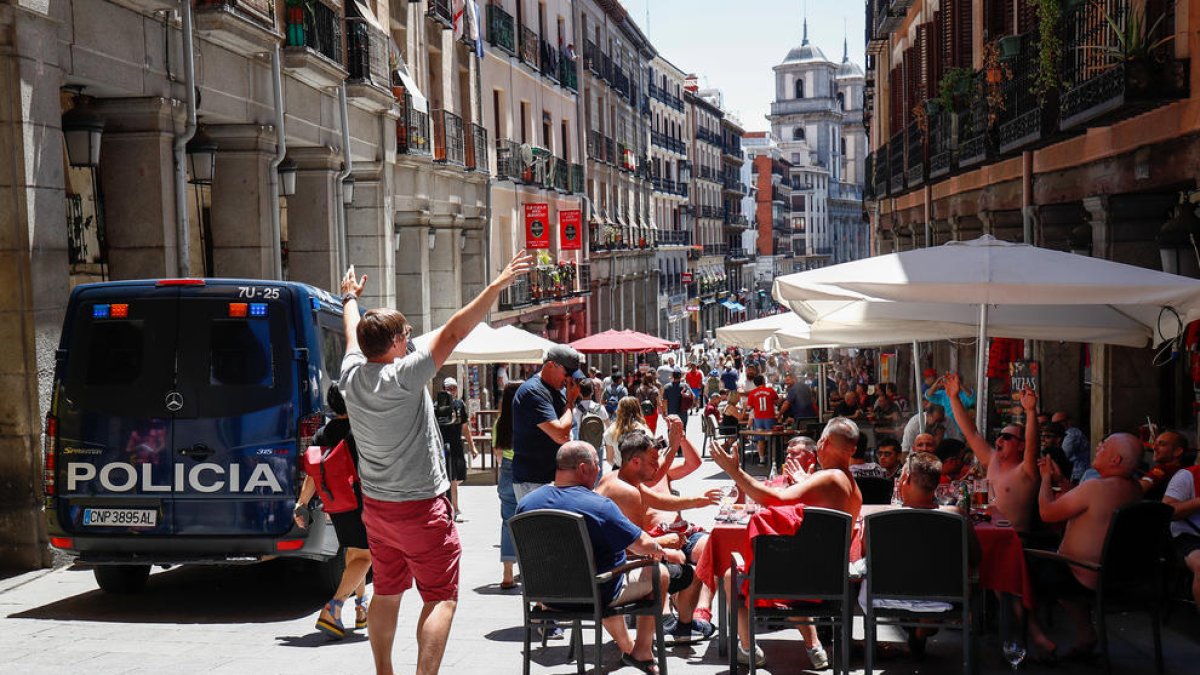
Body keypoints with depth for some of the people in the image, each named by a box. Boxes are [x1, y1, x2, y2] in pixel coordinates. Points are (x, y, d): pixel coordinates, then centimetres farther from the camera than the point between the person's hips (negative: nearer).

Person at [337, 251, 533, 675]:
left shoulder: (352, 374, -2)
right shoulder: (403, 377, -20)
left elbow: (353, 334, 20)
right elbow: (454, 332, -22)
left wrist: (350, 298, 41)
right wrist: (499, 284, -21)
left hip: (376, 508, 8)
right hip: (420, 508, -8)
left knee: (386, 593, 18)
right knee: (441, 598, -2)